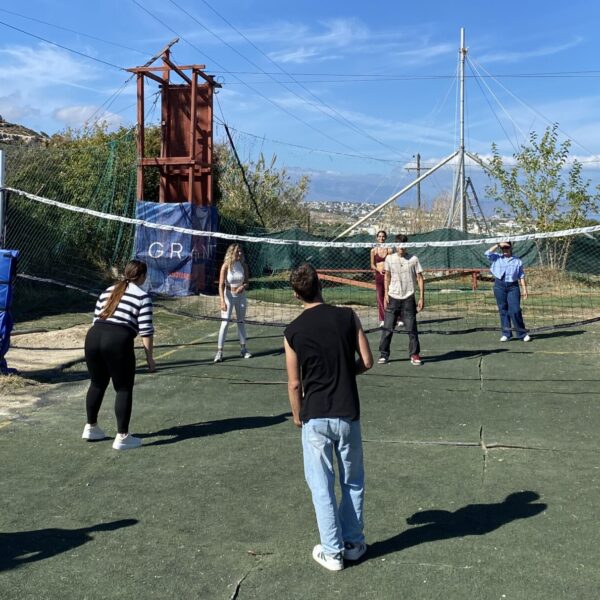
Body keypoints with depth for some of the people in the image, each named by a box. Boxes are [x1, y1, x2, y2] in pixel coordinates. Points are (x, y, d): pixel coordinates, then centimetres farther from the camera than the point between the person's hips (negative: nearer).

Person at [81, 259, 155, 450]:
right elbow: (146, 330, -2)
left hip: (93, 337, 6)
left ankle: (90, 427, 34)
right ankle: (122, 437, 7)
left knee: (97, 384, 23)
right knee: (124, 389, 5)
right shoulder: (142, 296, 4)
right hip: (118, 341, -6)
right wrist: (149, 356, 4)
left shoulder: (108, 291, 23)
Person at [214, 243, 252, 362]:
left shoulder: (244, 265, -4)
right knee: (225, 323, -9)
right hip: (229, 295, -4)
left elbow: (247, 281, 5)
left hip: (241, 295, 4)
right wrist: (222, 301, -28)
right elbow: (221, 285, -18)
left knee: (241, 322, 14)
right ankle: (219, 351, -5)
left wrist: (243, 286, -19)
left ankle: (243, 349, 25)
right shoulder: (226, 266, -15)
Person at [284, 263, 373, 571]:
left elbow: (294, 384, -3)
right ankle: (353, 544, 28)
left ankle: (332, 552, 18)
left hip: (314, 417, -1)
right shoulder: (347, 317, -6)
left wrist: (297, 416, 13)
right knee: (353, 481, 18)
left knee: (322, 486, 10)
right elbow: (367, 361, -3)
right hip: (348, 414, 1)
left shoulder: (293, 331, -7)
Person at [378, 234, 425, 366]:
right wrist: (386, 294, 7)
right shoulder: (389, 259, 4)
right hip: (392, 298, 2)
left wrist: (421, 298, -5)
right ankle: (384, 355, 11)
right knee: (387, 328, 2)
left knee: (411, 328, 1)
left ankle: (414, 355, 11)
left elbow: (420, 278, 0)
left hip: (408, 299, -1)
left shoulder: (413, 259, -2)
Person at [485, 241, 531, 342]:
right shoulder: (497, 258, 12)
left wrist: (524, 289, 0)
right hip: (499, 286, 1)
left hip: (513, 286, -1)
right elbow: (488, 253, -5)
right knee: (503, 310, 3)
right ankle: (506, 334, 8)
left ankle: (522, 333, 1)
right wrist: (498, 245, -5)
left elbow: (521, 276, 7)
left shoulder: (517, 261, 10)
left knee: (515, 310, -8)